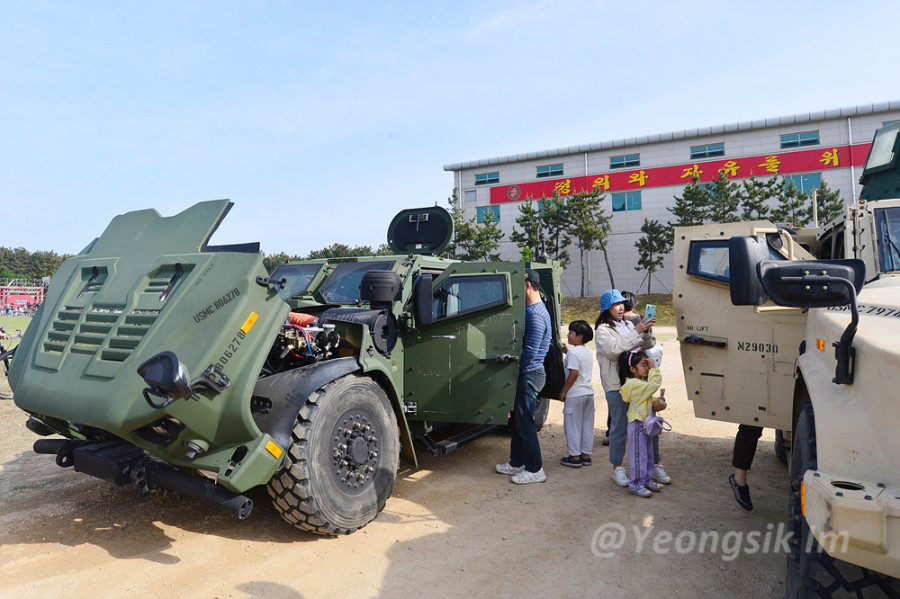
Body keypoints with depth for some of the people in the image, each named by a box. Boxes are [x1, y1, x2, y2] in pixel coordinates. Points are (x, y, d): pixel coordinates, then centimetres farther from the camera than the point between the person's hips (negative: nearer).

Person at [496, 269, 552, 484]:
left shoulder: (535, 314, -20)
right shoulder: (532, 309, 13)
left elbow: (531, 351, -24)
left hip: (529, 375, -10)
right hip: (524, 374, 10)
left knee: (525, 422, -2)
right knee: (516, 420, 17)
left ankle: (535, 469, 9)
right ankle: (517, 463, 29)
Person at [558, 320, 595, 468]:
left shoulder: (573, 352, -15)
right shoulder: (587, 352, 11)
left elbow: (574, 373, -21)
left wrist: (563, 391, -14)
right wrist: (567, 353, 19)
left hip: (575, 394, -8)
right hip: (588, 392, 9)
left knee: (573, 425, 1)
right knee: (587, 425, 13)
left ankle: (574, 457, 7)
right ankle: (586, 455, 20)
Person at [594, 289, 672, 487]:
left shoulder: (628, 325, 18)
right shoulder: (602, 330, -1)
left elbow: (648, 345, 14)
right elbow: (614, 350, -18)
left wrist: (646, 331, -6)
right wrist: (636, 332, -18)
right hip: (616, 385, -5)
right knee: (619, 426, 1)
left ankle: (655, 465, 18)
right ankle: (617, 468, 14)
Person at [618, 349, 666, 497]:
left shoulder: (641, 382, 12)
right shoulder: (634, 384, -20)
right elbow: (654, 385, -26)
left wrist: (656, 403, -1)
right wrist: (653, 369, -17)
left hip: (646, 424, 10)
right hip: (637, 425, -10)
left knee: (648, 454, 18)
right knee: (638, 455, -3)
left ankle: (647, 480, 30)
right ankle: (635, 484, 5)